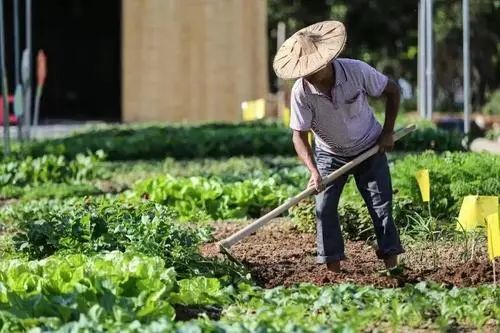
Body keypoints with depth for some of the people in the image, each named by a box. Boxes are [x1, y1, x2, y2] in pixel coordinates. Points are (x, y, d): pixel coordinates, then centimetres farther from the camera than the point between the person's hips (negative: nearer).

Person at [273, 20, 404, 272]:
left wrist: (387, 132, -9)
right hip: (330, 155, 1)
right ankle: (333, 267, -4)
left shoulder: (356, 71, -27)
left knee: (381, 205, -4)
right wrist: (313, 171, -36)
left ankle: (391, 262, 2)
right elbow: (299, 136, -22)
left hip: (370, 148, -1)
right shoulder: (301, 92, -27)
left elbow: (392, 91, -10)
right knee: (324, 208, -10)